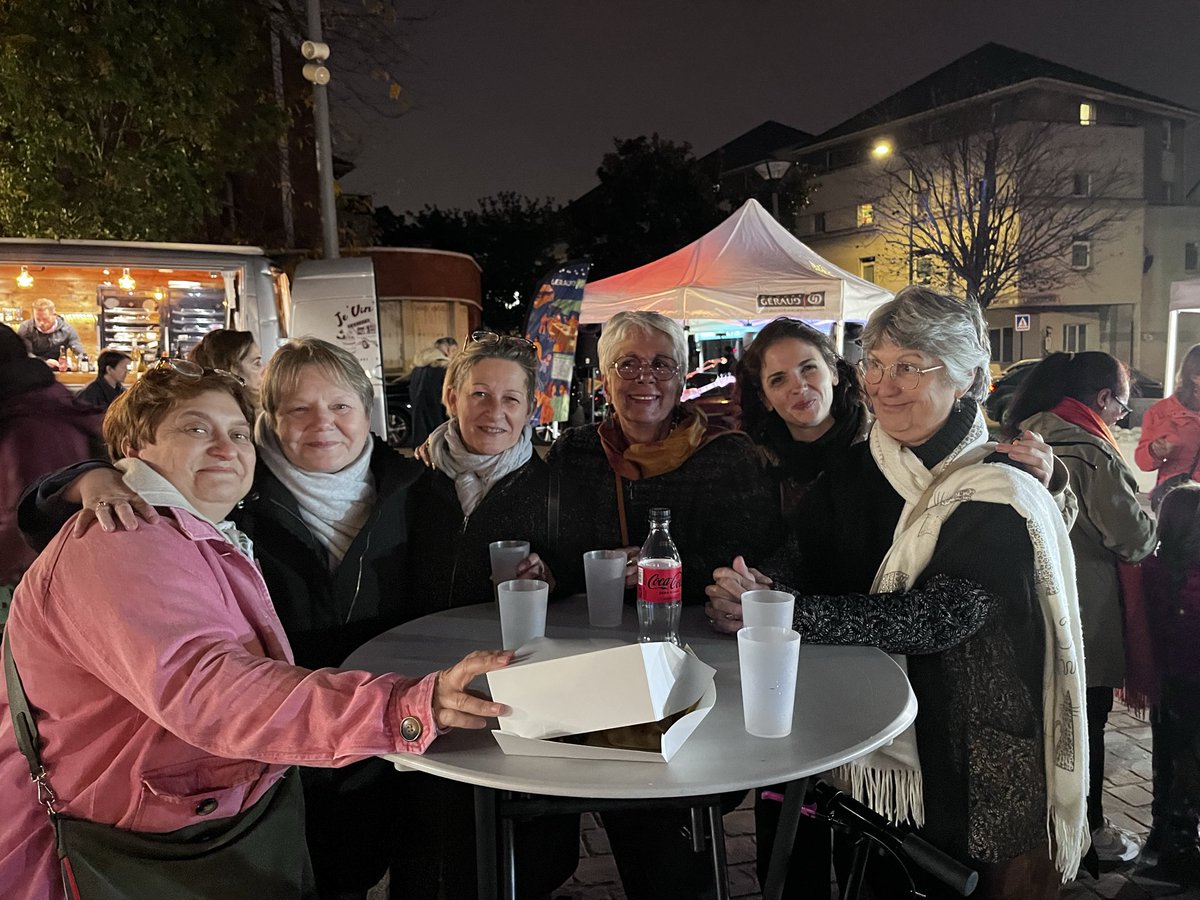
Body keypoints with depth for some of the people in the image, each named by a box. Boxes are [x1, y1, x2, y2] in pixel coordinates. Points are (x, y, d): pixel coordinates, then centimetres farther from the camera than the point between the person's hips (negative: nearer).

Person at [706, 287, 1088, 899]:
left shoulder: (1000, 498, -16)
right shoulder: (853, 471, -1)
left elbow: (933, 619, -29)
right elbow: (799, 568, -8)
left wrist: (779, 610, -36)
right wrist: (756, 592, -31)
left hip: (969, 770, -4)